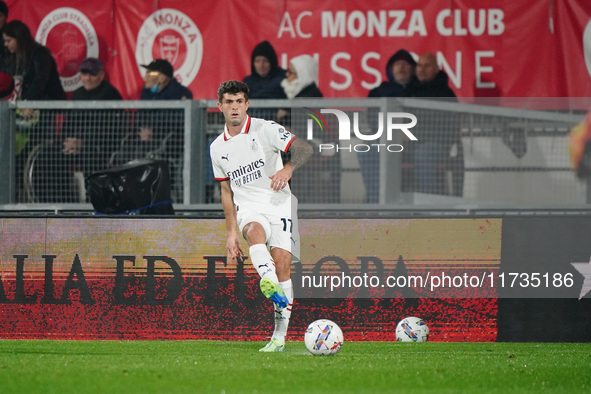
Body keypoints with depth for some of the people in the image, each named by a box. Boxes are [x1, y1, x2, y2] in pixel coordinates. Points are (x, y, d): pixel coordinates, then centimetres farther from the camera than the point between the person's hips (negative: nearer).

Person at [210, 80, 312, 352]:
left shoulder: (265, 129, -1)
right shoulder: (217, 148, 13)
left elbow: (304, 148, -11)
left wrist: (288, 168, -32)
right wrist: (231, 233, 18)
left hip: (279, 203, -2)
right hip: (248, 207, 2)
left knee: (282, 261, -16)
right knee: (255, 232, -34)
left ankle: (279, 337, -10)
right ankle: (270, 287, -63)